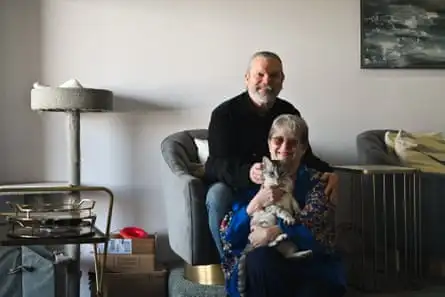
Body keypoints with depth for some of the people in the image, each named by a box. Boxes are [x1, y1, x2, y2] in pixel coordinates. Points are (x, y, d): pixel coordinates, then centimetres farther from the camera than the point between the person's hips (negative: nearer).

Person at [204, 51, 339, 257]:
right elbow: (218, 163, -24)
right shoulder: (224, 114, -13)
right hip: (231, 184, -3)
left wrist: (326, 172, -24)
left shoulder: (289, 113, 2)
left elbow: (305, 156, 0)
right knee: (218, 195, -37)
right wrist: (248, 173, -48)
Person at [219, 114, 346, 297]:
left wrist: (275, 232, -25)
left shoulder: (315, 182, 3)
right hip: (257, 266, 2)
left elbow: (320, 235, -12)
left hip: (307, 263, -2)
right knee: (259, 259, -31)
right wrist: (255, 204, -19)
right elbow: (228, 235, -3)